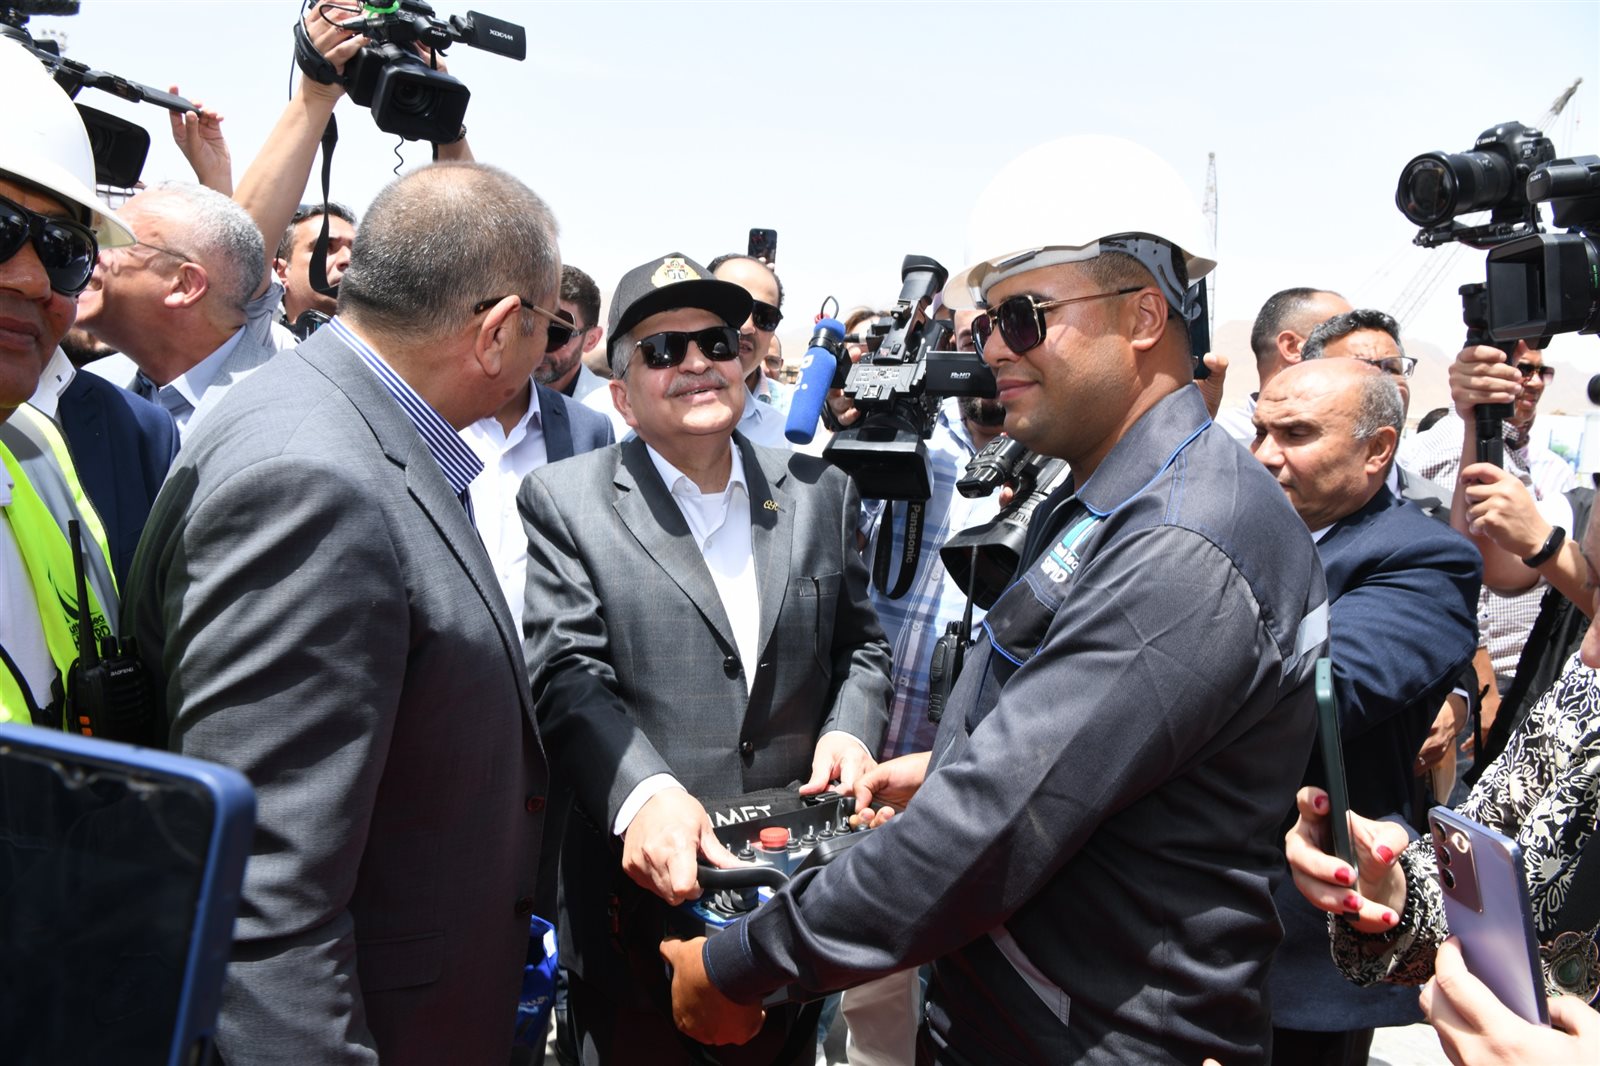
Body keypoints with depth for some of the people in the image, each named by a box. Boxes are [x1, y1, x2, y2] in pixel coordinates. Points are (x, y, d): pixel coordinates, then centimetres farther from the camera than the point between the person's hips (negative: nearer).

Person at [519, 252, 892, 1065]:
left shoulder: (818, 492, 7)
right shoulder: (565, 501, -3)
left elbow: (858, 644, 12)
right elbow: (567, 676, -12)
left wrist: (849, 729, -8)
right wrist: (643, 794, -28)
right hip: (647, 886, -3)